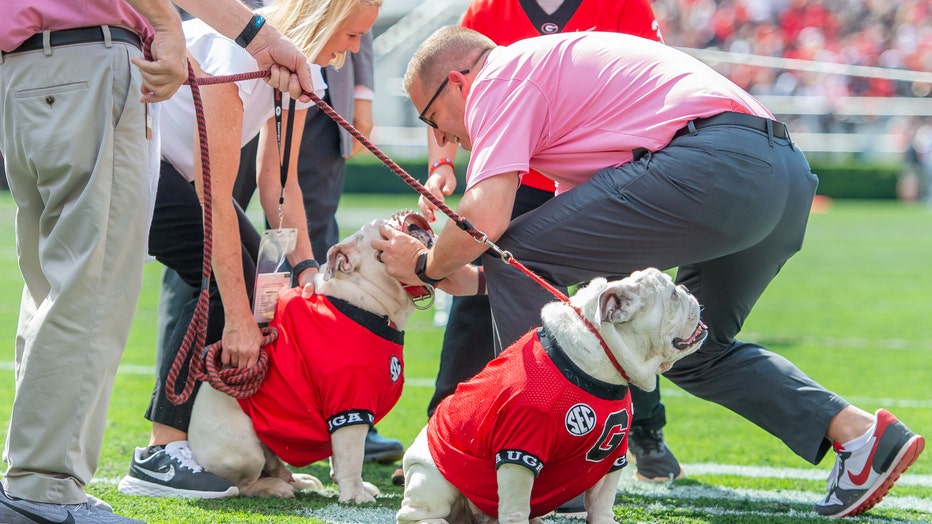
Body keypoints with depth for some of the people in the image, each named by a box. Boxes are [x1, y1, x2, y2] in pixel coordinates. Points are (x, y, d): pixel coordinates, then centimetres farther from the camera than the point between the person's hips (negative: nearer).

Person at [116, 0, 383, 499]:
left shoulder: (300, 68, -1)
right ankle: (158, 455, -18)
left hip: (170, 166, 10)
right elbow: (216, 197, -31)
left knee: (253, 278, -1)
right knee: (225, 282, -19)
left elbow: (278, 181, 2)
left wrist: (305, 266, -13)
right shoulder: (236, 51, -31)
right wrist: (239, 318, -32)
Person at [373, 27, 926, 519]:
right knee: (695, 351, 26)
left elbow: (484, 219, -9)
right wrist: (457, 275, 35)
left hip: (713, 160, -10)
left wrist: (426, 266, 12)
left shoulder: (497, 77, 6)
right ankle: (858, 432, 12)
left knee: (516, 255, -1)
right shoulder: (549, 66, 35)